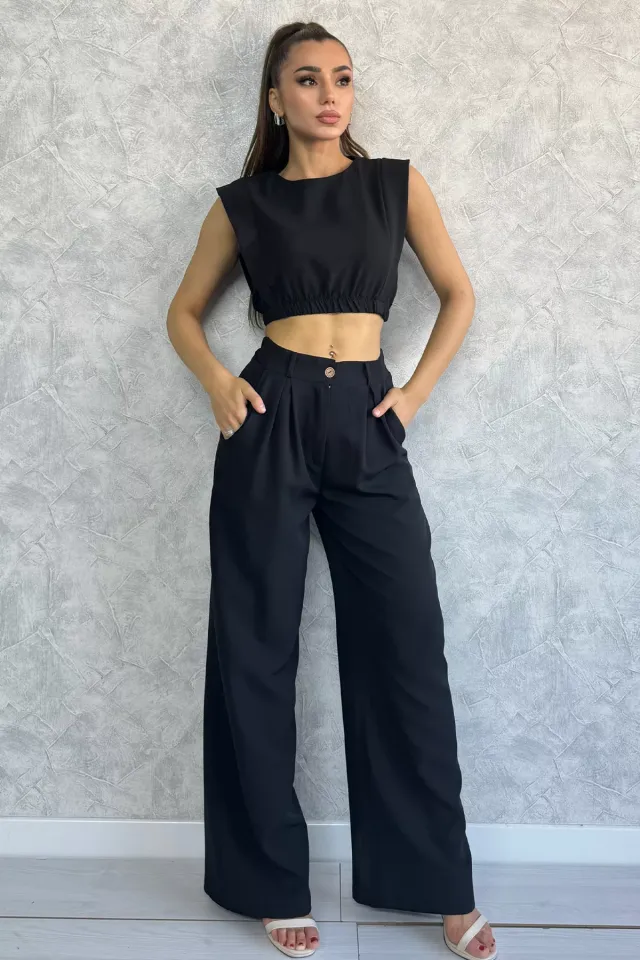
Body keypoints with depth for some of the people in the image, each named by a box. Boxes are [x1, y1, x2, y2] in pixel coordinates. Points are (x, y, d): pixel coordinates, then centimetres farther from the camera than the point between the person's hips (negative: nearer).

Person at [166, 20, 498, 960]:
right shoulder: (243, 202, 8)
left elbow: (459, 295, 14)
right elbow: (185, 311, 15)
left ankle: (441, 882, 17)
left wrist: (415, 392, 2)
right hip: (270, 421, 0)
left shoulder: (396, 182, 9)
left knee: (407, 647, 1)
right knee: (257, 649, 3)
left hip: (368, 425, 1)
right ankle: (273, 881, 19)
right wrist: (218, 382, -3)